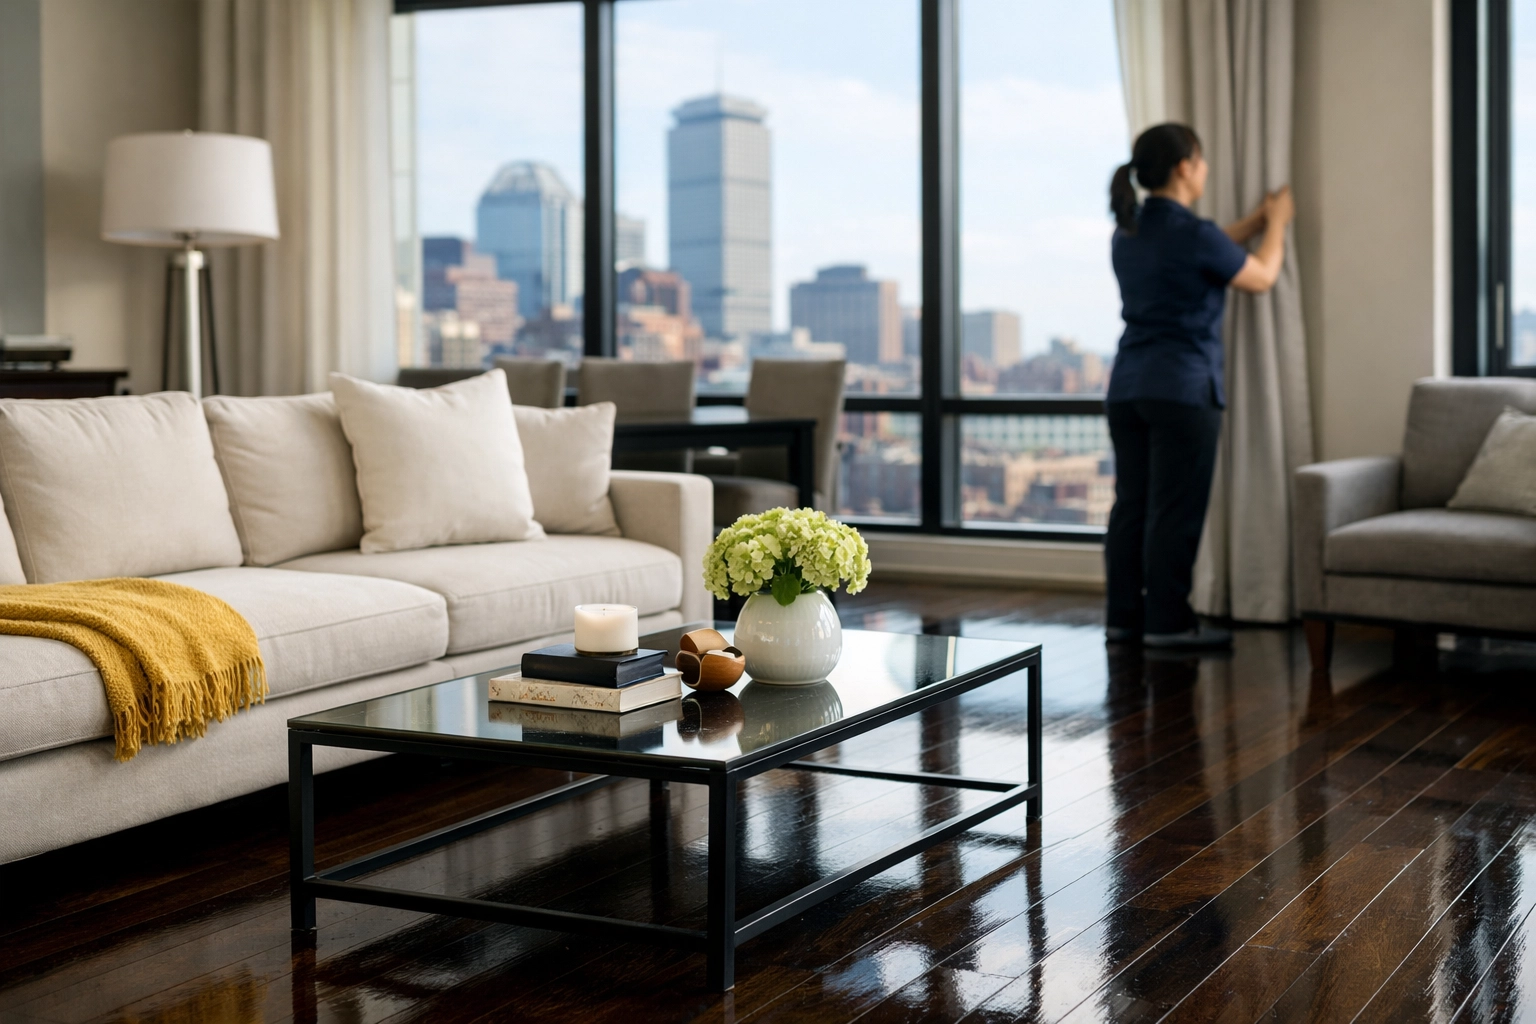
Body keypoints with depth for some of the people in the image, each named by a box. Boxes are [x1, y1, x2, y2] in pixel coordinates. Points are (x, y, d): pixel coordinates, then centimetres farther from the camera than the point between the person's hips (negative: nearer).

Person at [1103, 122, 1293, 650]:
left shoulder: (1127, 232, 9)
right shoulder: (1193, 234, -14)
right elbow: (1261, 276, 2)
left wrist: (1257, 218, 29)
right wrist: (1277, 222, 18)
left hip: (1127, 385, 8)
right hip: (1183, 388, -8)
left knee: (1131, 504, 10)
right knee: (1176, 509, -2)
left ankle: (1123, 617, 14)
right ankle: (1167, 622, 2)